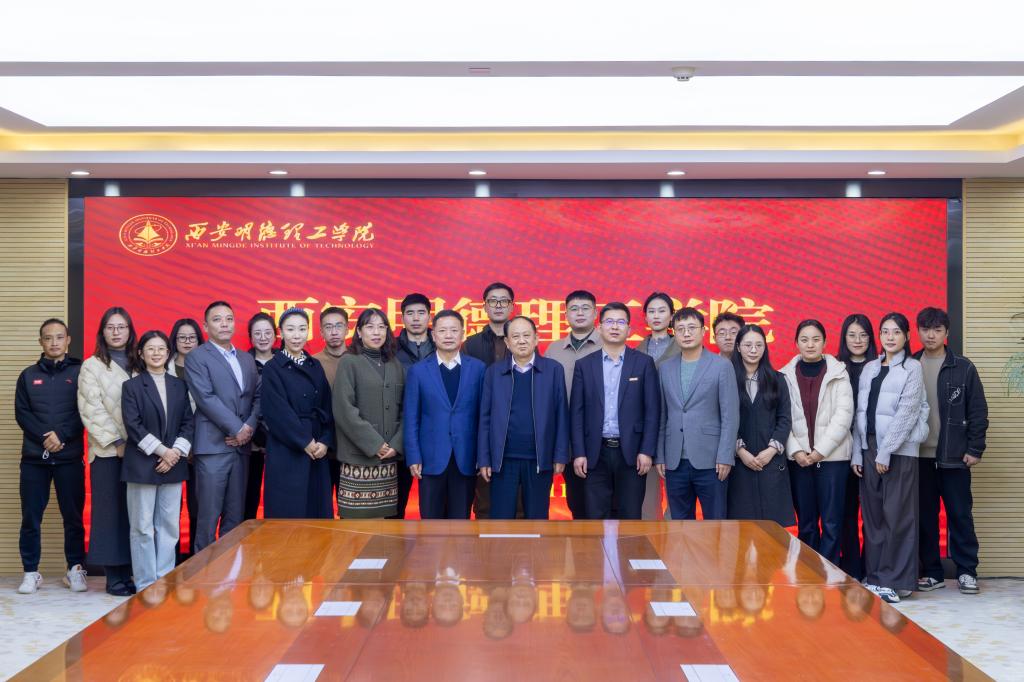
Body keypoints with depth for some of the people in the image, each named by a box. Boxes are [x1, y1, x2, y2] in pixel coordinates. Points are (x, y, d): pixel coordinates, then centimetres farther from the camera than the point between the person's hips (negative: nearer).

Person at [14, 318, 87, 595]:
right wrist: (44, 437, -12)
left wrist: (61, 436, -14)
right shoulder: (28, 375, 10)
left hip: (70, 457, -2)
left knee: (73, 517, 2)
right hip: (34, 457, 2)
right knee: (31, 518, 3)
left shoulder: (80, 372, 4)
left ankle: (75, 569, 12)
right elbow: (21, 414, 3)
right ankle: (31, 572, 12)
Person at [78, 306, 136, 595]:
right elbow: (92, 410, -2)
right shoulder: (92, 366, 5)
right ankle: (114, 576, 4)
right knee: (111, 512, -1)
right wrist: (116, 441, -10)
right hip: (108, 451, -2)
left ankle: (129, 571, 7)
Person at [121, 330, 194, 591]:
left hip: (173, 464, 3)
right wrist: (161, 450, -13)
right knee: (143, 527, 0)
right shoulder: (132, 386, 2)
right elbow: (133, 425, -7)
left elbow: (188, 422, 8)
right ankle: (146, 585, 7)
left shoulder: (179, 385, 12)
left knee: (169, 525, 5)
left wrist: (176, 451, -7)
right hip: (142, 465, -3)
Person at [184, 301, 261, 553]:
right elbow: (206, 398, -11)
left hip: (241, 446, 5)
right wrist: (237, 429, -13)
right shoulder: (196, 357, -1)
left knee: (236, 515, 8)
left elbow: (257, 397, 11)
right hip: (213, 446, -5)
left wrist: (250, 427, -6)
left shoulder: (247, 359, 17)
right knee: (209, 515, -2)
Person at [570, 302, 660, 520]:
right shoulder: (584, 365, 7)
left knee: (630, 516, 4)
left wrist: (647, 451, -6)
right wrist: (578, 453, -3)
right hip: (595, 453, 1)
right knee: (595, 516, 4)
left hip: (631, 452, -1)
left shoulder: (644, 363, 4)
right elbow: (577, 412, 5)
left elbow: (652, 410, 1)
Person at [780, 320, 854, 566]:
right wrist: (795, 450, -9)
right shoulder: (786, 375, 6)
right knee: (805, 523, 7)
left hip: (832, 456, -1)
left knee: (831, 523, -2)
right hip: (798, 458, 2)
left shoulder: (838, 373, 2)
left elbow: (844, 415, -4)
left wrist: (821, 450, -10)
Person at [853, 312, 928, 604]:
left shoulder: (912, 368, -2)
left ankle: (897, 581, 4)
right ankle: (875, 576, 15)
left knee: (897, 516, -3)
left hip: (899, 451, -5)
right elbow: (861, 413, 10)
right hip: (869, 449, 5)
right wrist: (857, 453, 4)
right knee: (872, 515, 7)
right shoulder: (869, 369, 13)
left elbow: (907, 413, -10)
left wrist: (886, 451, -15)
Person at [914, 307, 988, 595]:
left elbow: (978, 412, 0)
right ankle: (931, 572, 15)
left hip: (954, 456, -2)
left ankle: (966, 571, 14)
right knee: (925, 516, 6)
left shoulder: (963, 368, 0)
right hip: (919, 456, 2)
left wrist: (975, 449, -5)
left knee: (960, 515, 4)